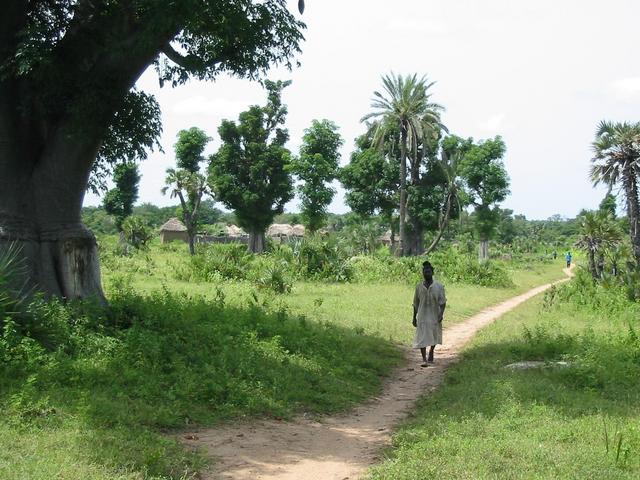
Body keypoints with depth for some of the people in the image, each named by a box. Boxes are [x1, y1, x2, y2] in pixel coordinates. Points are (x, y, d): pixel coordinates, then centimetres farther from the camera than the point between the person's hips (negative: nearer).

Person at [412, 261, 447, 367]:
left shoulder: (439, 286, -5)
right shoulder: (419, 287, 0)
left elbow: (443, 302, -4)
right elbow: (416, 303, 8)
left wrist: (441, 314, -17)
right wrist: (414, 317, 8)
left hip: (434, 316, 0)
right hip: (422, 316, 0)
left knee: (434, 337, 16)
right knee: (422, 338, -11)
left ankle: (431, 354, 40)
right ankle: (424, 359, -11)